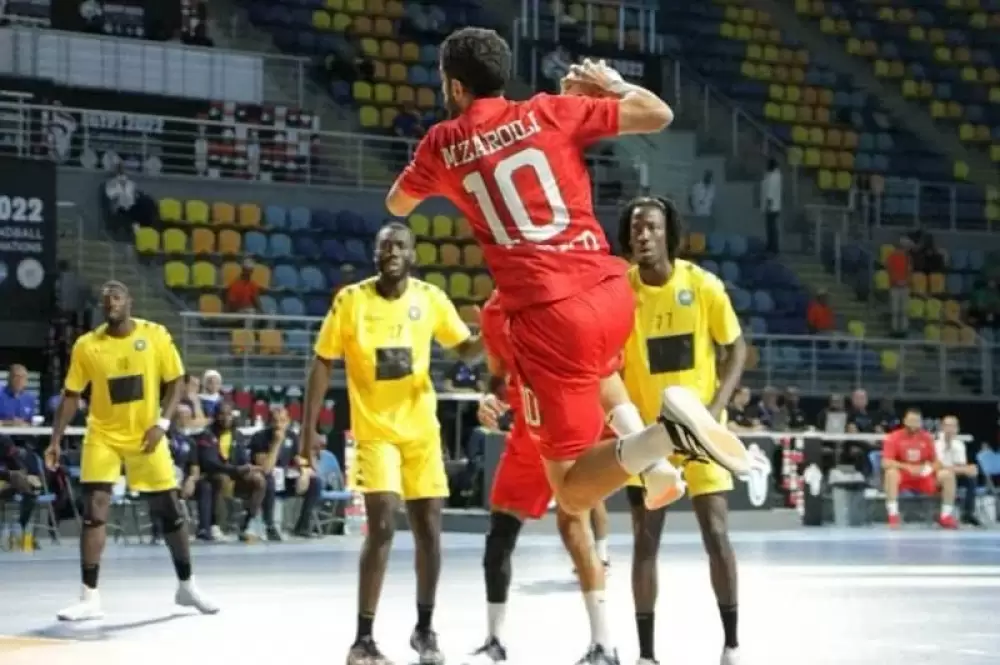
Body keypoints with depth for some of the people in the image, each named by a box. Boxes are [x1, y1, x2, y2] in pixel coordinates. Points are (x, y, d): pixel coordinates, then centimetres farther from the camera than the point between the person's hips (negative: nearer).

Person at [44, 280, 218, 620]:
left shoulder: (156, 336, -8)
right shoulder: (86, 346, -7)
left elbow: (175, 383, -2)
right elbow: (71, 395, 0)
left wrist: (162, 423, -15)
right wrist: (56, 440, -7)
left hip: (146, 435, 0)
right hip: (103, 436, 0)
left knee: (169, 511, 5)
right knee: (93, 510, -12)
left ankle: (187, 586, 24)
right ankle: (89, 598, -8)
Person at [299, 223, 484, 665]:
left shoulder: (430, 299, -2)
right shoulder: (351, 299, -10)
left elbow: (465, 349, 9)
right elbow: (322, 364, -5)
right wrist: (308, 428, -9)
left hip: (422, 430, 4)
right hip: (375, 431, -4)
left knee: (428, 529, 7)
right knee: (382, 527, -16)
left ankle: (424, 629, 24)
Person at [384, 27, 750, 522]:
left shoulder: (440, 145, 8)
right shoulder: (549, 112, 6)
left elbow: (397, 206, 28)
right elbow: (659, 114, 8)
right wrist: (612, 84, 27)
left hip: (548, 315, -3)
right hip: (610, 292, 3)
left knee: (573, 493, 2)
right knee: (596, 364, 42)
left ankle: (662, 436, -28)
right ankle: (651, 457, 15)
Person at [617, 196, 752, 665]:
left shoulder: (703, 285, -11)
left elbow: (736, 349, -2)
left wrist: (715, 409, -13)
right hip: (647, 429, 1)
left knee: (716, 533, -4)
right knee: (646, 541, 2)